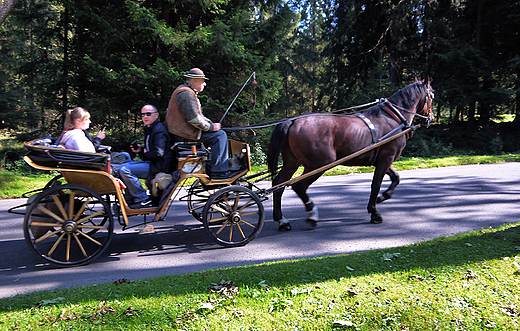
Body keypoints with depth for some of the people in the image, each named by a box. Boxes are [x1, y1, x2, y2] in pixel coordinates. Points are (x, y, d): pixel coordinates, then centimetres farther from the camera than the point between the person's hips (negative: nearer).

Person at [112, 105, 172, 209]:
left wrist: (146, 155, -7)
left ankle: (143, 199, -13)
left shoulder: (159, 130, -14)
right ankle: (132, 199, 8)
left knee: (124, 170, -22)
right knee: (118, 168, 9)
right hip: (150, 163, 11)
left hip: (158, 166, -11)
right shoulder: (149, 129, 20)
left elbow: (158, 153, -24)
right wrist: (140, 150, 9)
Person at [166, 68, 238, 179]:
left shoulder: (189, 92, 20)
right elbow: (194, 119, -25)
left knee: (218, 132, 17)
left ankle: (210, 168, 15)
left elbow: (198, 115, 24)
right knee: (219, 135, -13)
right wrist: (211, 127, -13)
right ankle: (217, 171, -10)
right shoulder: (186, 93, -17)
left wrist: (211, 124, 9)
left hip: (181, 131, 11)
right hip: (184, 134, -11)